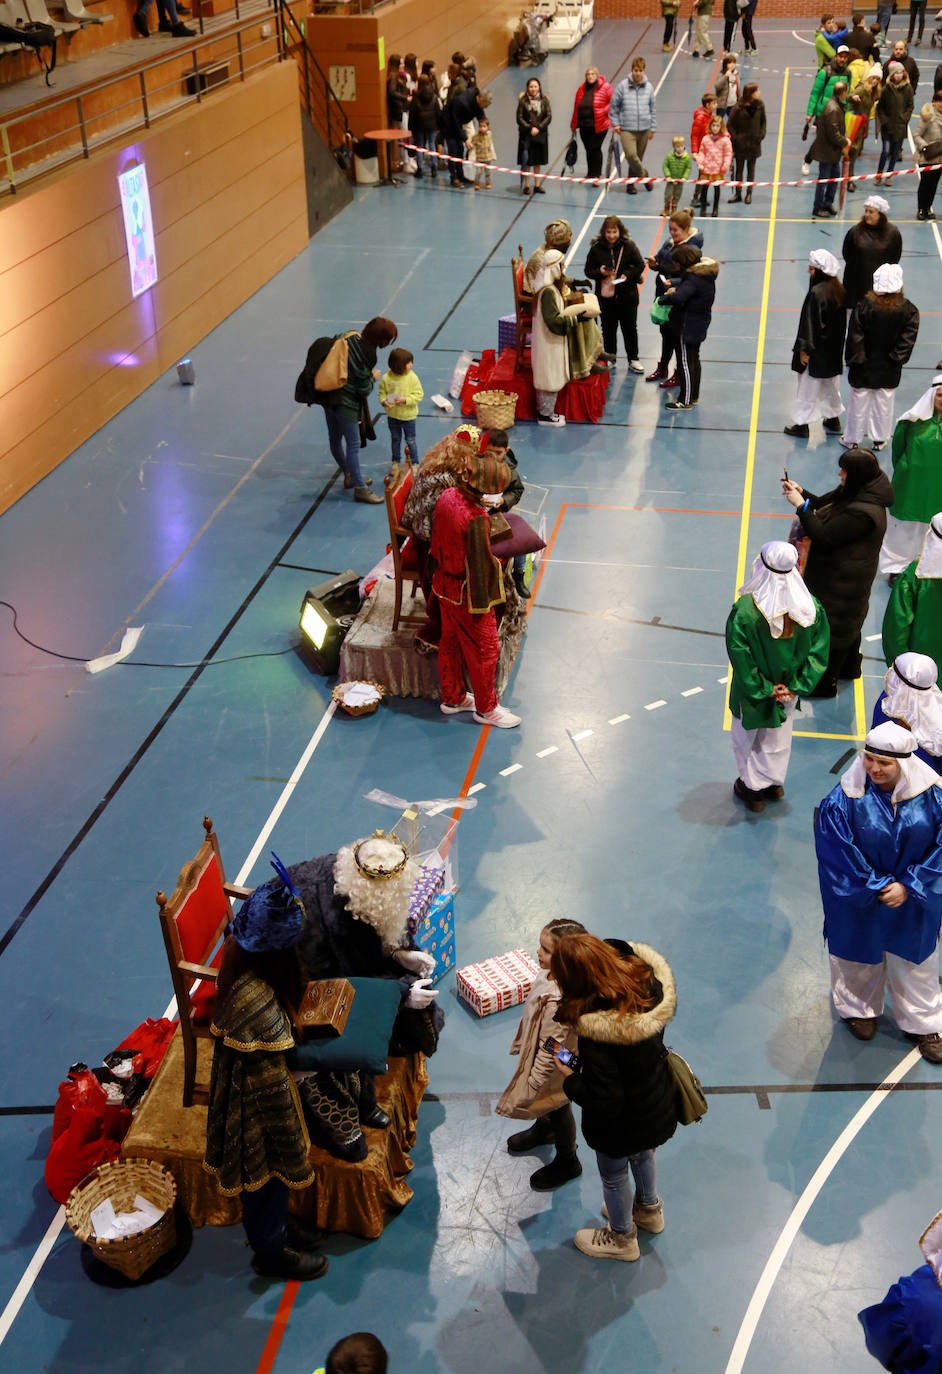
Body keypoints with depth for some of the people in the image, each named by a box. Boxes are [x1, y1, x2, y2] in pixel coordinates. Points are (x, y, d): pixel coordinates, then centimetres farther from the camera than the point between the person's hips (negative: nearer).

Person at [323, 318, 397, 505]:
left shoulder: (349, 337, 0)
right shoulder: (367, 354, -20)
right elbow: (364, 389, -16)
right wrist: (373, 377, 3)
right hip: (346, 403, -9)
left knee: (335, 440, 20)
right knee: (353, 444, 0)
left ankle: (350, 475, 40)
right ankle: (360, 488, 7)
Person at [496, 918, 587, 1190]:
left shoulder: (558, 1002, -44)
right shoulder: (553, 974, -17)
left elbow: (549, 1051, -33)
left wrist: (530, 1088, -23)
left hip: (554, 1067, -7)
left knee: (557, 1109, 20)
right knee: (546, 1103, 34)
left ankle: (567, 1161, 47)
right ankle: (542, 1131, 64)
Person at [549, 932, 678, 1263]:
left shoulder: (596, 1036, -42)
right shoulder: (649, 984, -25)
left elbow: (605, 1103, -33)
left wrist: (570, 1079, -18)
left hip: (622, 1124, -6)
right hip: (658, 1106, 6)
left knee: (614, 1176, 25)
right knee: (643, 1155, 36)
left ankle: (622, 1238, 53)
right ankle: (649, 1209, 64)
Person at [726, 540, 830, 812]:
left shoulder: (744, 610, -29)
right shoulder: (811, 608, -20)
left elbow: (740, 656, -23)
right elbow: (819, 651, -12)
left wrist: (763, 689, -12)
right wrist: (797, 687, -7)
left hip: (752, 693, -3)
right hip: (788, 691, 3)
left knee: (747, 737, 23)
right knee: (778, 738, 27)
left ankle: (753, 789, 38)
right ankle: (773, 784, 44)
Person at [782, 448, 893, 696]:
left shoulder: (862, 513, -33)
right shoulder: (851, 493, -3)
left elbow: (823, 537, -30)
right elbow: (821, 504, 10)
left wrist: (800, 505, -26)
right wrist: (800, 492, -7)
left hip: (842, 582, -10)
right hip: (844, 575, 10)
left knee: (832, 628, 6)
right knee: (847, 621, 28)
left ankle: (825, 683, 22)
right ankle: (849, 667, 49)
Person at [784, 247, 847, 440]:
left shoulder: (816, 292, -23)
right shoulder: (840, 290, 1)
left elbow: (810, 323, -20)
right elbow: (843, 320, 9)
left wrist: (804, 348, -14)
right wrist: (838, 342, 19)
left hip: (817, 351, -8)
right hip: (834, 348, 8)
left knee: (808, 387, 4)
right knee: (832, 384, 21)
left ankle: (801, 424, 11)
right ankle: (834, 419, 33)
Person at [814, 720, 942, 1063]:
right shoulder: (844, 800, -24)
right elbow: (839, 855, -18)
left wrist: (909, 887, -17)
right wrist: (876, 887, -17)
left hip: (914, 899, 2)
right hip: (859, 900, -2)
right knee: (860, 957, 21)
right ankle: (858, 1007, 49)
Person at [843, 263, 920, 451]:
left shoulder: (863, 305, -19)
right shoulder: (909, 310, -13)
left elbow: (854, 336, -15)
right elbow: (908, 338, -11)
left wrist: (854, 358, -6)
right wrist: (897, 358, -3)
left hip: (864, 367, -1)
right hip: (889, 371, 2)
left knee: (858, 402, 13)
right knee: (884, 404, 18)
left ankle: (851, 439, 26)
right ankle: (879, 439, 30)